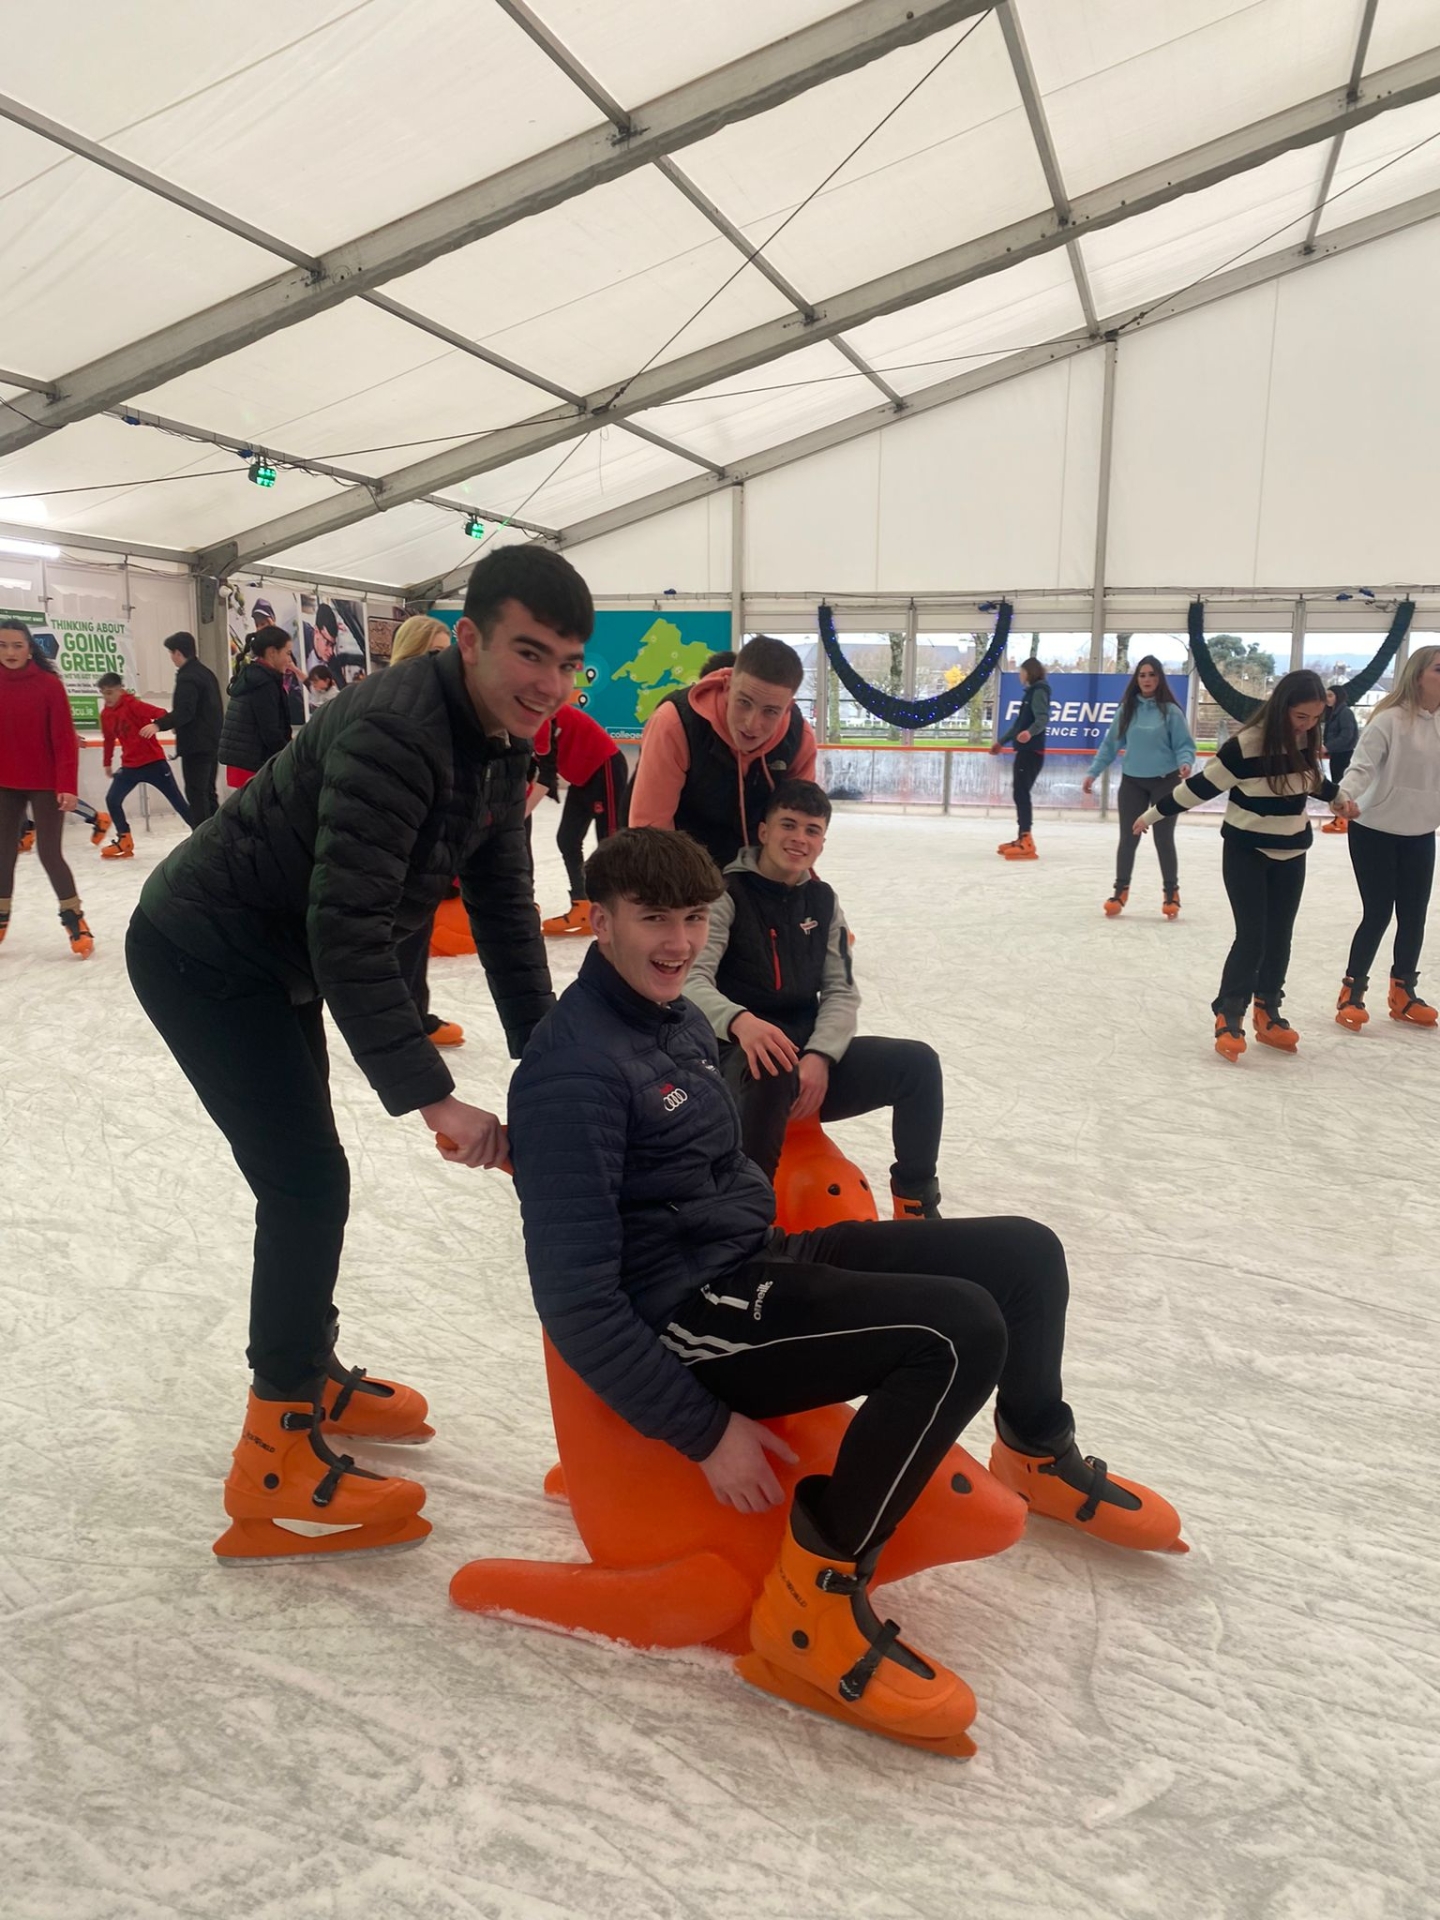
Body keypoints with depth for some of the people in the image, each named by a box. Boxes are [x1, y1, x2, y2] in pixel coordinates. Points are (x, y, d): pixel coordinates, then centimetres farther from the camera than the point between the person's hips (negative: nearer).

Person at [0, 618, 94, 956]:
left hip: (45, 784, -4)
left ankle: (74, 919, 8)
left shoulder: (49, 684, -9)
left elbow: (65, 739, -11)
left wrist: (67, 785, -16)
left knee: (50, 853, -5)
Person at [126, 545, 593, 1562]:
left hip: (277, 960, 10)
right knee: (310, 1183, -11)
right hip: (203, 955, -10)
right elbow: (349, 931, -35)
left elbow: (505, 907, 1)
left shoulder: (501, 744, -1)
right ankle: (279, 1470, 2)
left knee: (305, 1174, 19)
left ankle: (309, 1378, 38)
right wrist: (432, 1097, -35)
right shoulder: (393, 732, -31)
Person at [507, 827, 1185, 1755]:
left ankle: (1039, 1454, 36)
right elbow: (578, 1300, -21)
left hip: (760, 1258, 9)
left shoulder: (682, 1019, 10)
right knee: (961, 1329, -27)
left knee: (1026, 1255, 7)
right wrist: (707, 1431, -19)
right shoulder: (574, 1068, -20)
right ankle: (815, 1600, -11)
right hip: (688, 1316, -9)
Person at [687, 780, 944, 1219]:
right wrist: (741, 1021, -40)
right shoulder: (728, 893, -6)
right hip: (741, 1055, -6)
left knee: (918, 1062, -11)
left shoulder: (822, 901, 11)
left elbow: (842, 992, 5)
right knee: (773, 1072, -40)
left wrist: (819, 1056, -15)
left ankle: (917, 1206, 2)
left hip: (812, 1055, 6)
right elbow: (692, 980, -18)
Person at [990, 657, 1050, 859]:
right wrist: (1001, 742, 39)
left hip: (1031, 751, -10)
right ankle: (1022, 838, 16)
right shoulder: (1030, 692, 22)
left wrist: (1030, 732, -44)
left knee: (1021, 792, -15)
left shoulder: (1039, 691, -9)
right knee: (1019, 792, 11)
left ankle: (1026, 839, -21)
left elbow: (1042, 718, -25)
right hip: (1025, 750, 10)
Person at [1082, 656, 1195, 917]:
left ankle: (1171, 892, 18)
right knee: (1128, 838, 7)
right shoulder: (1126, 709, 0)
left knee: (1163, 839, 4)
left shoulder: (1170, 710, -8)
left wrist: (1185, 763, -27)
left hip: (1165, 782, -2)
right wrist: (1093, 772, 2)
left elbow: (1184, 745, -7)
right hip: (1132, 781, 2)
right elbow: (1110, 744, 5)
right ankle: (1120, 890, 20)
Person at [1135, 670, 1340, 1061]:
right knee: (1251, 937, -9)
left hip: (1291, 854, 6)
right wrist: (1153, 813, -9)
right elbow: (1202, 785, -14)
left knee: (1279, 937, 10)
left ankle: (1268, 1013, 23)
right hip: (1245, 853, -6)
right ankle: (1228, 1016, 1)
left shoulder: (1306, 741, -4)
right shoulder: (1246, 745, -23)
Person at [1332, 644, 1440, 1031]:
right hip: (1375, 832, -6)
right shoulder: (1390, 719, -15)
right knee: (1378, 913, -3)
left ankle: (1402, 992, 28)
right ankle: (1352, 992, 13)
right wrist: (1346, 795, -40)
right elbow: (1362, 766, -22)